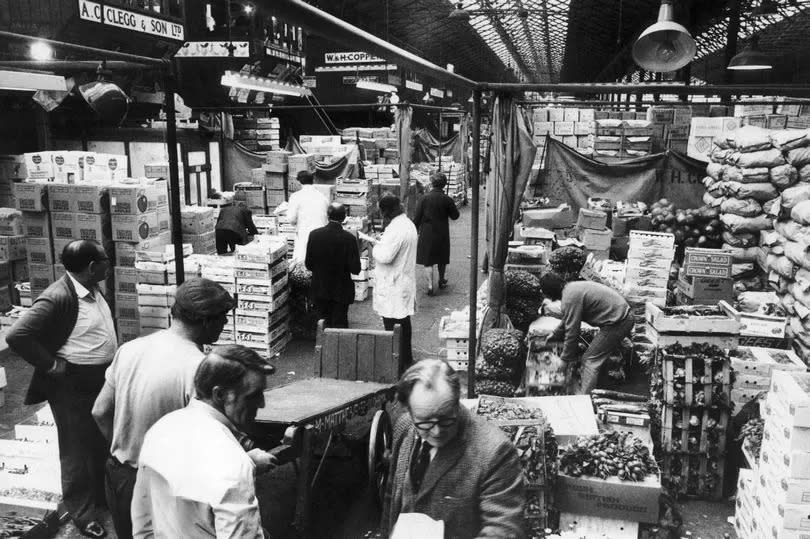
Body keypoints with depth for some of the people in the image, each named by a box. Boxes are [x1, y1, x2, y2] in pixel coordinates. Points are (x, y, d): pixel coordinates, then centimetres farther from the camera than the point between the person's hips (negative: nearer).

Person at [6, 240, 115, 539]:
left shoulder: (92, 289, 1)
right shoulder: (58, 297, -26)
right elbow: (16, 336, -31)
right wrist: (50, 364, -22)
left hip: (103, 379, 8)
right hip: (73, 385, -8)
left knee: (102, 442, 23)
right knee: (77, 449, 9)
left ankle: (102, 495, 44)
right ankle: (82, 512, 27)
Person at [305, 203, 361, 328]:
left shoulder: (314, 235, -9)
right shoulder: (349, 239, -17)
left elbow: (308, 265, -4)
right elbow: (355, 269, -15)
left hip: (320, 290, 3)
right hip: (341, 292, -2)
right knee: (339, 327, 9)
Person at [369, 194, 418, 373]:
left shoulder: (396, 229, -22)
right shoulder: (408, 223, 10)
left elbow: (385, 257, -28)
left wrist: (376, 246, -10)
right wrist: (381, 243, 9)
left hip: (393, 287, -10)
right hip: (404, 282, 10)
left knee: (392, 325, -3)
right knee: (404, 322, 20)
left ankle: (397, 366, 3)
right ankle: (406, 360, 34)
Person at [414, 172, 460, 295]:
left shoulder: (424, 198, -8)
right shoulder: (447, 199, -9)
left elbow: (417, 217, -4)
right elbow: (455, 216, 1)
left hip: (427, 234, -1)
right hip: (442, 234, 1)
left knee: (428, 261, 4)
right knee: (442, 259, 20)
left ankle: (430, 286, -3)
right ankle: (441, 281, 36)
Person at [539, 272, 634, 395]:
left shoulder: (570, 298, -19)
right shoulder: (571, 288, 12)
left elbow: (572, 330, -15)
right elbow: (567, 321, 28)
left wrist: (566, 357, -2)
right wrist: (555, 335, 41)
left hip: (617, 322, -10)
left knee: (590, 361, -9)